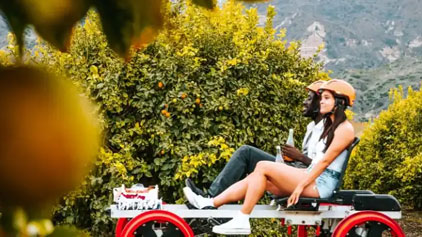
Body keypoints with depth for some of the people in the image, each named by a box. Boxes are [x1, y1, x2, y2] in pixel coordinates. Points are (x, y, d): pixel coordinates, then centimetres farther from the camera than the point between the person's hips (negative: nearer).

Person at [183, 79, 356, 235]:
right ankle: (209, 204, -10)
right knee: (256, 177, -5)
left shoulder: (345, 128, -9)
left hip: (321, 183, -9)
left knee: (263, 167, -18)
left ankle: (242, 221, -20)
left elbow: (325, 161, -16)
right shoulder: (330, 126, 21)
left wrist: (301, 186, -19)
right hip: (314, 178, 9)